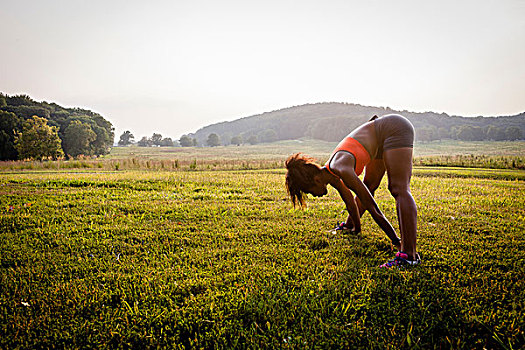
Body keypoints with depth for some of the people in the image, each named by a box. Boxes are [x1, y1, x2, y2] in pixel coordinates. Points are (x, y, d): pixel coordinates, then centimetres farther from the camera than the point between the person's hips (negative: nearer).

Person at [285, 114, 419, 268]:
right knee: (368, 187, 23)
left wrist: (396, 241, -22)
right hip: (381, 140, 9)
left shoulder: (341, 169, -28)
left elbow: (372, 207, -27)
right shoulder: (331, 175, -2)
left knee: (399, 190, -23)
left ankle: (409, 254, -34)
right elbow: (350, 201, 13)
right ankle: (349, 225, 45)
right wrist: (356, 228, 25)